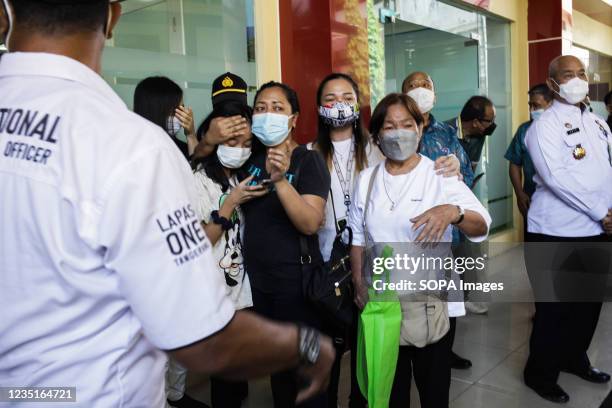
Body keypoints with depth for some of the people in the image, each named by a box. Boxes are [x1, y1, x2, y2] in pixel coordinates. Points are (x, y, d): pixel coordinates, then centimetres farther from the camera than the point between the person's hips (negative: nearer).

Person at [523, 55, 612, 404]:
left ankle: (575, 359, 38)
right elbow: (556, 178, -20)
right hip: (558, 232, -7)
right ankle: (541, 374, 19)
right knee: (554, 307, 2)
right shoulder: (544, 126, -10)